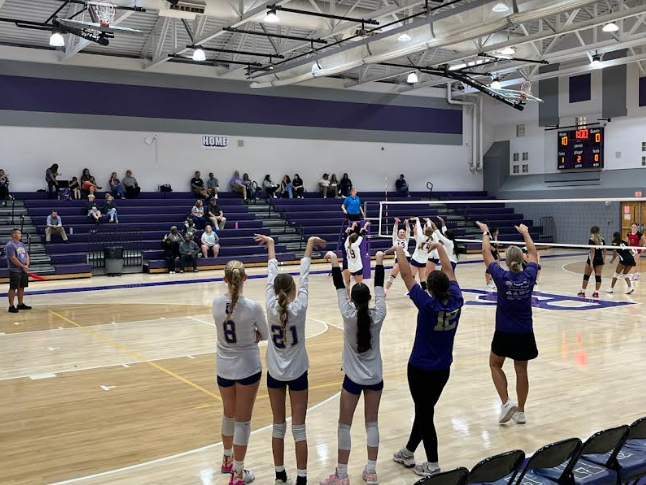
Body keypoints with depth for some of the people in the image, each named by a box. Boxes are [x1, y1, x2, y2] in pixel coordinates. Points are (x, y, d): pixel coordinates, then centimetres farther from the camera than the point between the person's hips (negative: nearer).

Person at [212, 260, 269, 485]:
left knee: (229, 415, 24)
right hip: (248, 368, -4)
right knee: (243, 420, 7)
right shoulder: (253, 307, -20)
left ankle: (227, 460, 45)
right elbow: (265, 335, -3)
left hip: (224, 368, 4)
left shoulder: (217, 303, -10)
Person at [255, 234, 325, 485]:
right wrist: (309, 245, 1)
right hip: (297, 373, -2)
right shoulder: (299, 307, -17)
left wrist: (270, 244, 9)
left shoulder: (271, 307, -12)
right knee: (299, 429, 5)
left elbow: (271, 273, -2)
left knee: (278, 427, 12)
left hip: (274, 373, 2)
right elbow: (304, 276, -8)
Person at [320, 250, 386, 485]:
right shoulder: (378, 315, -9)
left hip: (353, 378, -3)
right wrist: (379, 262, 11)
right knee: (372, 423, 12)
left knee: (344, 425, 6)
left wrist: (335, 263, 2)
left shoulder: (349, 316, -15)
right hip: (375, 377, 3)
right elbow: (379, 287, 1)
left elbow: (339, 287, -7)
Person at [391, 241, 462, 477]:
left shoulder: (427, 304, -22)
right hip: (443, 369, 6)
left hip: (421, 369, -6)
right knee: (425, 410, 19)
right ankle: (409, 452, 35)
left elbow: (406, 275, -16)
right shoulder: (456, 301, -9)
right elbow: (449, 271, 5)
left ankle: (433, 465, 12)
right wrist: (439, 247, 16)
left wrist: (400, 251, -3)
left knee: (425, 414, 5)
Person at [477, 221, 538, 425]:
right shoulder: (529, 276, -8)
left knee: (495, 364, 17)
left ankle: (506, 402, 1)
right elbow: (533, 253, 10)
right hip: (525, 333, 3)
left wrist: (485, 232, 11)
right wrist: (525, 232, 23)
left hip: (504, 332, -3)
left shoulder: (502, 277, -15)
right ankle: (520, 411, 19)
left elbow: (486, 254, -3)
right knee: (521, 370, 12)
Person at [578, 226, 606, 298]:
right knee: (598, 276, 4)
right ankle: (596, 293, 4)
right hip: (600, 259, 4)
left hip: (593, 259, -4)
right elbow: (604, 251, 8)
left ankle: (582, 292, 12)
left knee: (586, 276, 7)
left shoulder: (591, 240, -14)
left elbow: (592, 252, -18)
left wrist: (591, 263, -20)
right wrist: (604, 259, 19)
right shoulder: (602, 240, 3)